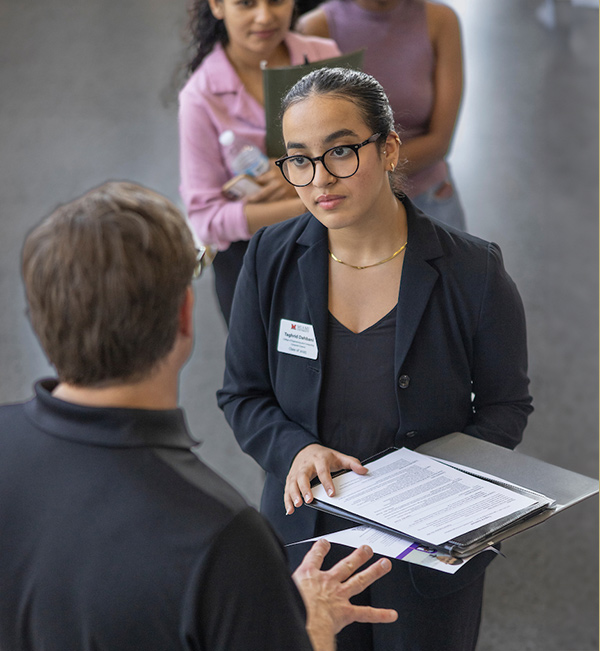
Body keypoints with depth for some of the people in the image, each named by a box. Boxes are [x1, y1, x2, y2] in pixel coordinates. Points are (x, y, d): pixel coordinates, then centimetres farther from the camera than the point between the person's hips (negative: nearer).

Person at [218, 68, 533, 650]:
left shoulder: (473, 273, -15)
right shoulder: (270, 258, -8)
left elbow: (505, 405, -5)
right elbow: (242, 394, 0)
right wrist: (297, 450, -21)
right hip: (307, 532, 2)